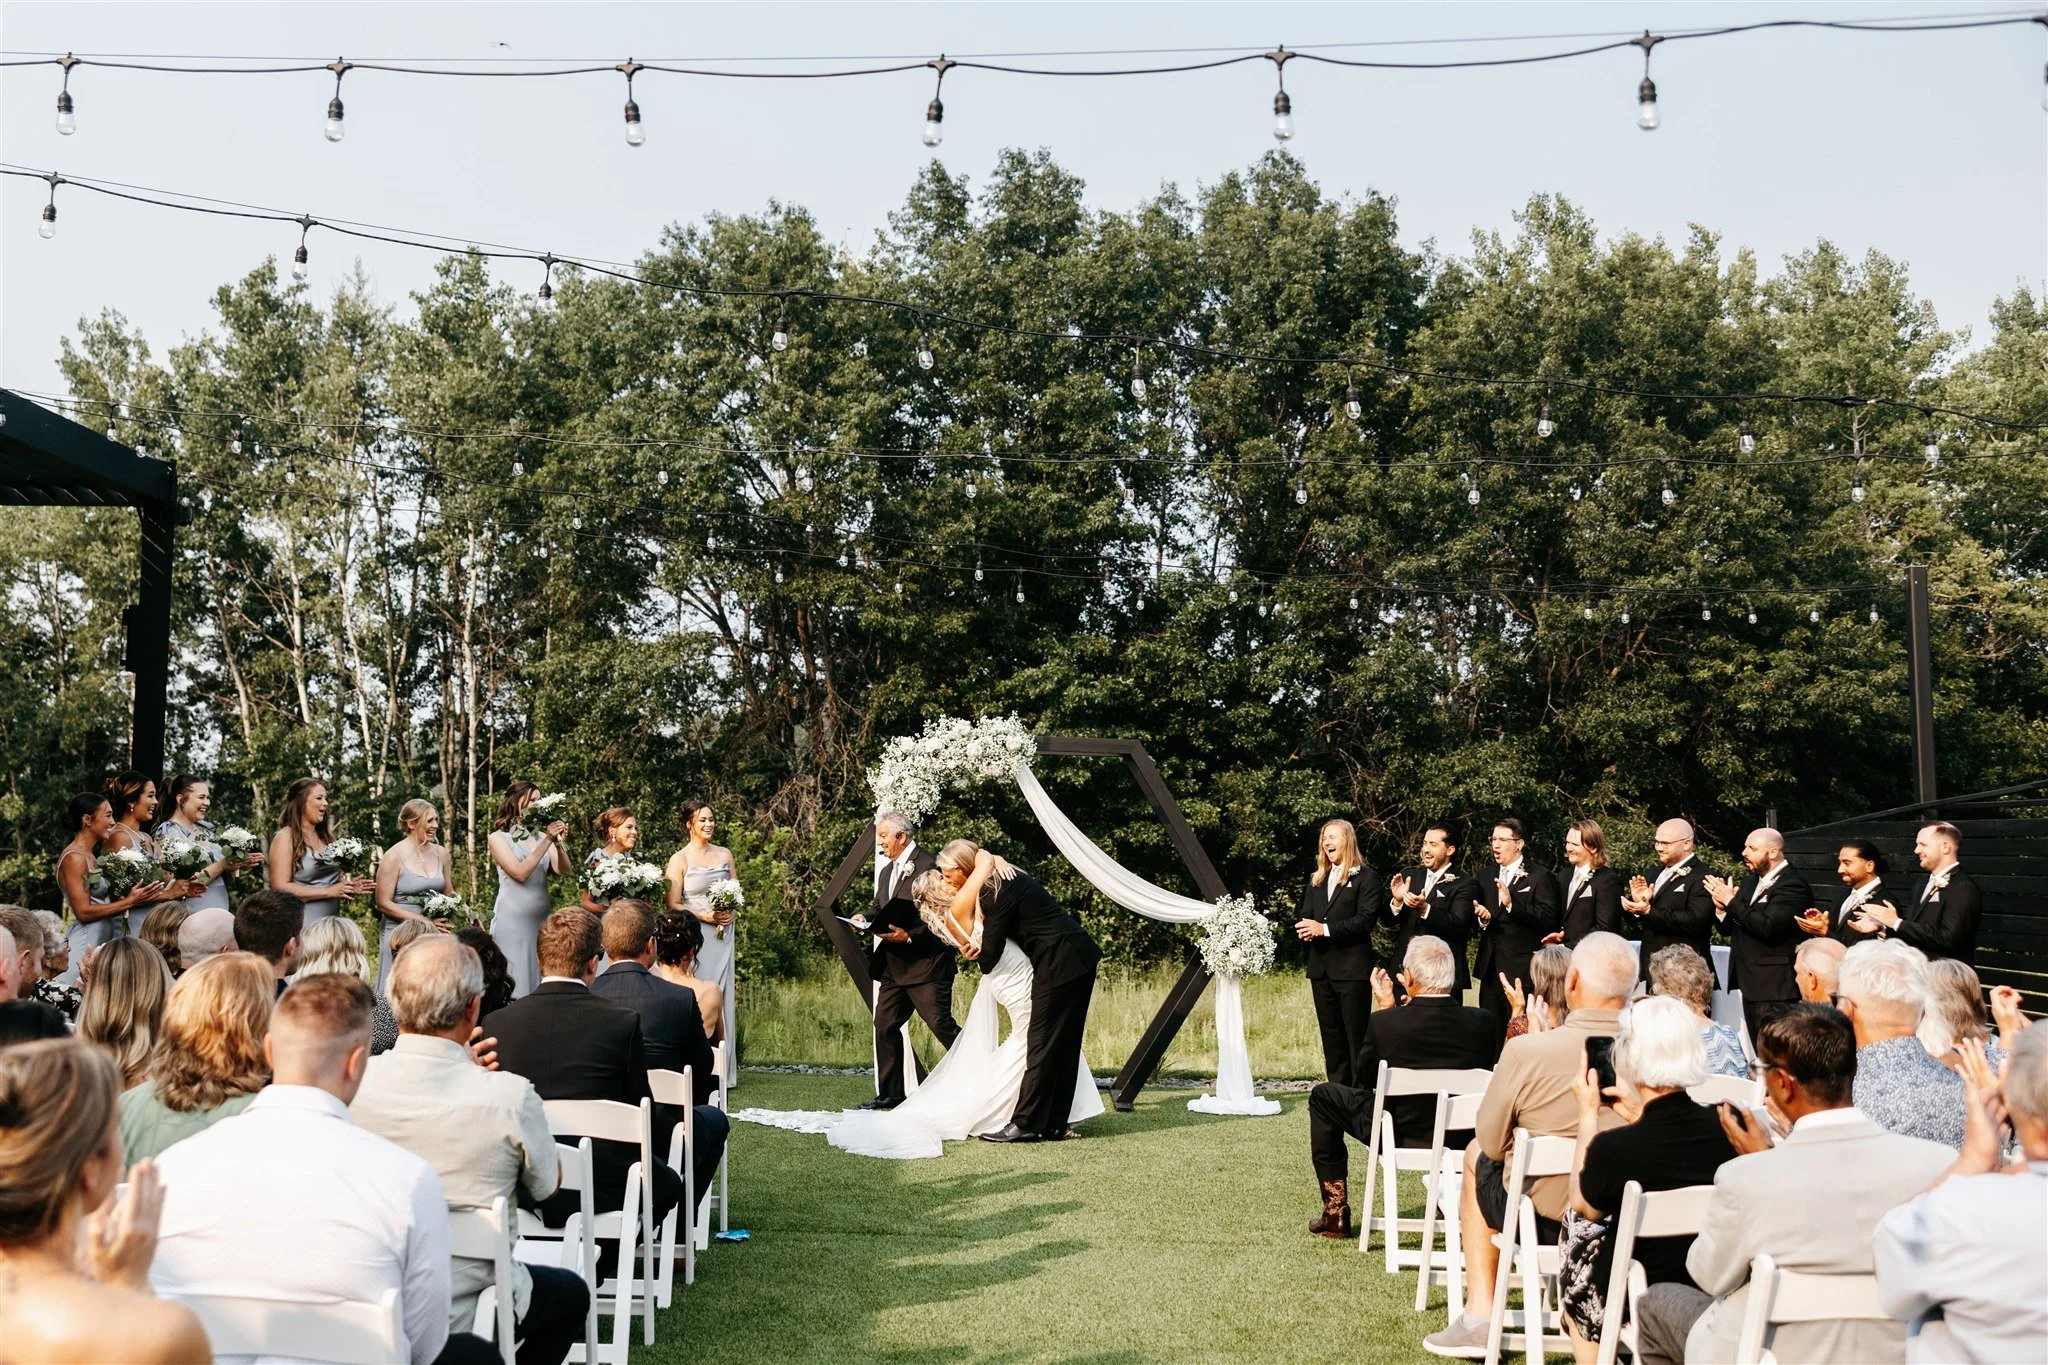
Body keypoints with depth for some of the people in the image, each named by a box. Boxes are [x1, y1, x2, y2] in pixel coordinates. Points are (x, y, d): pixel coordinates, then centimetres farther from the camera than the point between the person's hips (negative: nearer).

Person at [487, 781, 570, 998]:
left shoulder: (541, 836, 9)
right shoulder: (499, 838, -2)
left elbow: (563, 870, -2)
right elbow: (520, 873, -14)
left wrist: (559, 844, -19)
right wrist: (547, 842, -17)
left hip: (542, 917, 4)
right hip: (513, 919, -4)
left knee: (542, 978, 5)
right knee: (516, 982, -3)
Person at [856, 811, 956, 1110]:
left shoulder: (929, 866, -13)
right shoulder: (887, 871, 15)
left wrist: (909, 936, -22)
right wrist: (867, 919, 1)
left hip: (926, 965, -9)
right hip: (894, 966, 9)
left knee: (942, 1025, -8)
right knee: (885, 1026, 8)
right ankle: (890, 1093, 17)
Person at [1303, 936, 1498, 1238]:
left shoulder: (1384, 1023, -22)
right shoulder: (1481, 1021, -14)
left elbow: (1366, 1077, -3)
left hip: (1401, 1138, -3)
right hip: (1463, 1140, 3)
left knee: (1323, 1095, 19)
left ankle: (1335, 1213, 21)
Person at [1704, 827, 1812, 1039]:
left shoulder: (1793, 885, -12)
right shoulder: (1750, 882, 15)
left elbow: (1767, 927, -24)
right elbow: (1733, 927, 16)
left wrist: (1731, 902, -15)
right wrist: (1722, 909, -5)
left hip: (1774, 987, -8)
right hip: (1751, 982, 8)